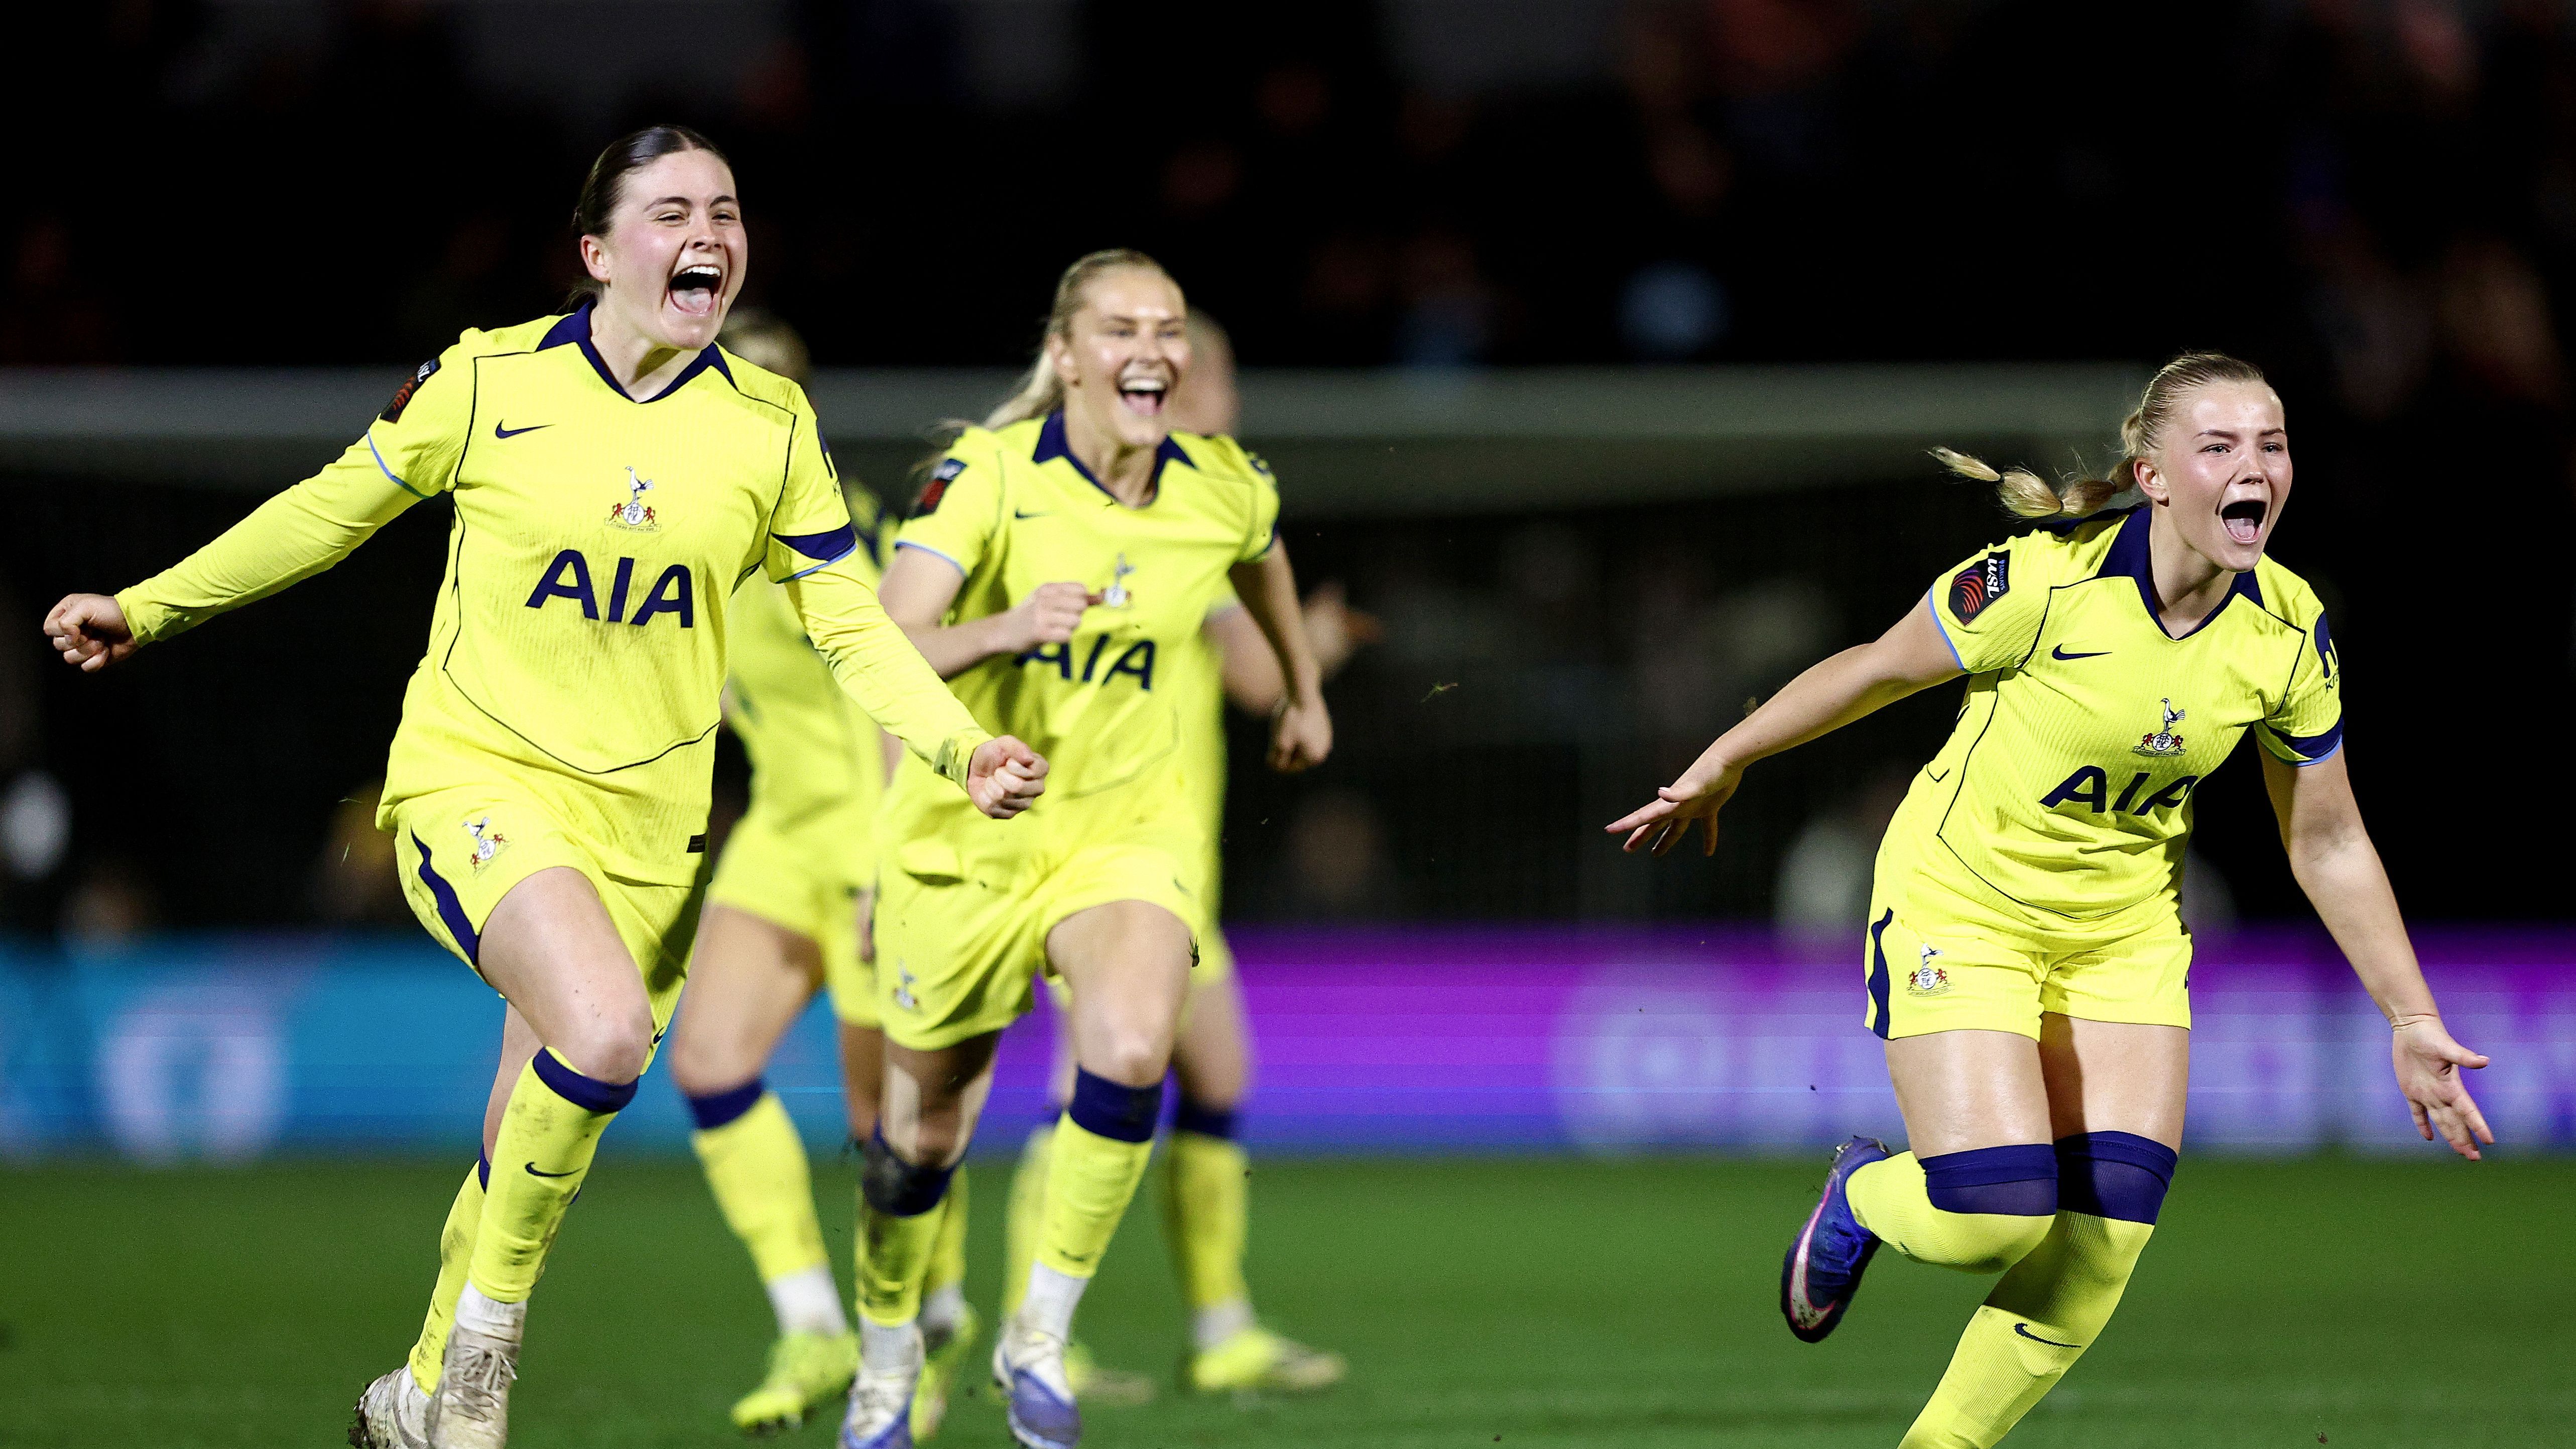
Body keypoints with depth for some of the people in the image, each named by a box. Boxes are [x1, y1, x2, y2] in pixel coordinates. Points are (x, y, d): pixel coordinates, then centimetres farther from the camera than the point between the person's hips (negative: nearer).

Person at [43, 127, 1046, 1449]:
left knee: (538, 1140, 9)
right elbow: (333, 509, 7)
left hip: (645, 821, 4)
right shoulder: (487, 382, -7)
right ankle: (487, 1328, -8)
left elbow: (848, 623, 4)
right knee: (605, 1028, -30)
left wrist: (959, 749, -12)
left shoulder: (771, 426, 0)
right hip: (475, 776, -4)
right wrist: (147, 607, 13)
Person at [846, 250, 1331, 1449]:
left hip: (1127, 821, 1)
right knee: (927, 1126, 11)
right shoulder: (988, 477, -19)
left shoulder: (1227, 490, -8)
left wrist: (1305, 693, 33)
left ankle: (1041, 1337, -11)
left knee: (1131, 1047, -27)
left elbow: (1263, 561, 19)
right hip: (969, 828, -1)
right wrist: (1003, 630, -49)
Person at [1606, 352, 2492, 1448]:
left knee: (2101, 1241, -5)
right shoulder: (2042, 583, -25)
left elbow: (2327, 843, 2)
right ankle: (1861, 1200, 19)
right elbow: (1876, 670, -8)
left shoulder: (2289, 635, -11)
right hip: (1961, 906, -5)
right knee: (1992, 1222, -18)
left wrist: (2411, 1019, 2)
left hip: (2125, 935, 5)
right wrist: (1720, 766, 3)